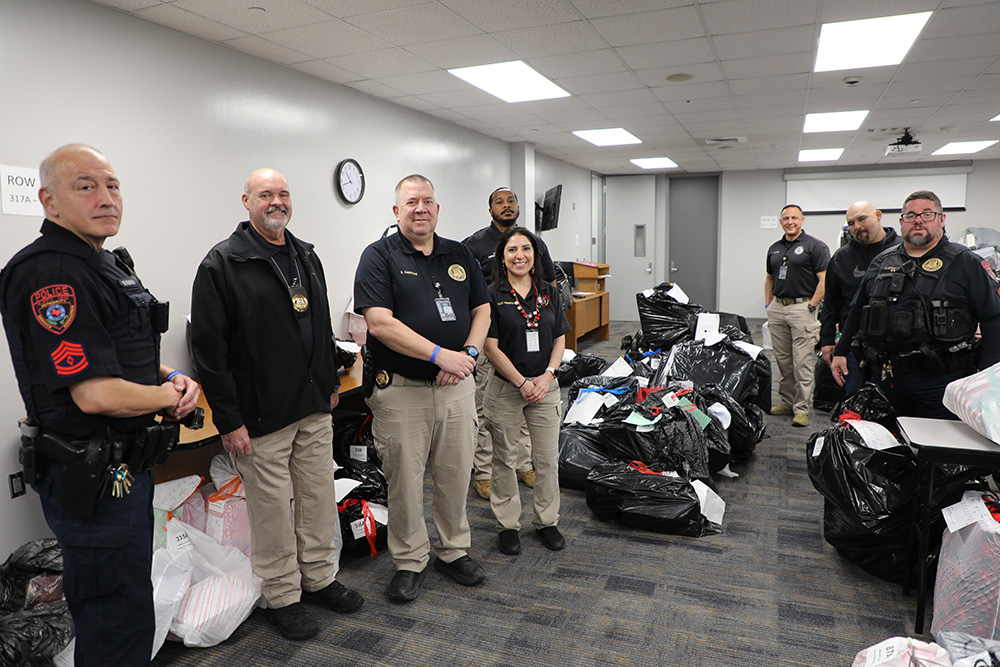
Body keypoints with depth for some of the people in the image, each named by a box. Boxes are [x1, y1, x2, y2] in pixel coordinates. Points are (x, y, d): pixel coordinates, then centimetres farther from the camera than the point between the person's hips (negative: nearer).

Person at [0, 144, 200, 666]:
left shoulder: (107, 264, 12)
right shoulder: (49, 273, -20)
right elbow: (96, 393, -27)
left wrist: (173, 377, 2)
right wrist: (170, 397, -10)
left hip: (123, 468, 10)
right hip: (92, 480, -10)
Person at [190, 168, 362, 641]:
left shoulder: (307, 256, 12)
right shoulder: (222, 263, -9)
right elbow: (209, 348, -13)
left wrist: (331, 382, 18)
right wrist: (229, 420, -15)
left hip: (315, 407, 6)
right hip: (262, 415, -6)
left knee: (320, 496, 14)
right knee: (272, 506, 6)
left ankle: (319, 579, 32)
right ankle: (283, 597, 24)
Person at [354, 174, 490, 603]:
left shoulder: (460, 255, 11)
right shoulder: (380, 256, -4)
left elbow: (482, 310, 12)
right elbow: (380, 324, -15)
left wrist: (468, 353, -7)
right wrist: (441, 355, -20)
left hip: (457, 387, 4)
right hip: (401, 389, -4)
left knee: (456, 475, 14)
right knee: (405, 481, 7)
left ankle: (454, 551, 33)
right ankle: (410, 562, 26)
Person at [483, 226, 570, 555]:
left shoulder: (549, 293, 7)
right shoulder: (493, 296, -6)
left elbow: (559, 340, 8)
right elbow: (491, 348, -10)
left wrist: (546, 376, -7)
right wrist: (522, 383, -13)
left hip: (544, 385, 3)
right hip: (505, 387, -3)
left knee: (548, 457, 8)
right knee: (505, 458, 7)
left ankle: (546, 521, 26)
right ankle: (508, 525, 23)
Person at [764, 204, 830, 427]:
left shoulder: (815, 246, -4)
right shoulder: (774, 248, 16)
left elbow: (824, 280, -9)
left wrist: (811, 306, -14)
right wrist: (768, 304, 13)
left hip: (802, 307, -6)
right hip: (777, 308, 6)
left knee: (802, 362, -5)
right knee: (783, 361, 12)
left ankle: (801, 409, 0)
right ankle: (786, 402, 22)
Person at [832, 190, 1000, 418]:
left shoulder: (966, 262, 2)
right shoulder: (881, 262, 14)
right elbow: (857, 312, 21)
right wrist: (840, 352, 18)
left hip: (940, 380, -3)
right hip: (885, 377, 4)